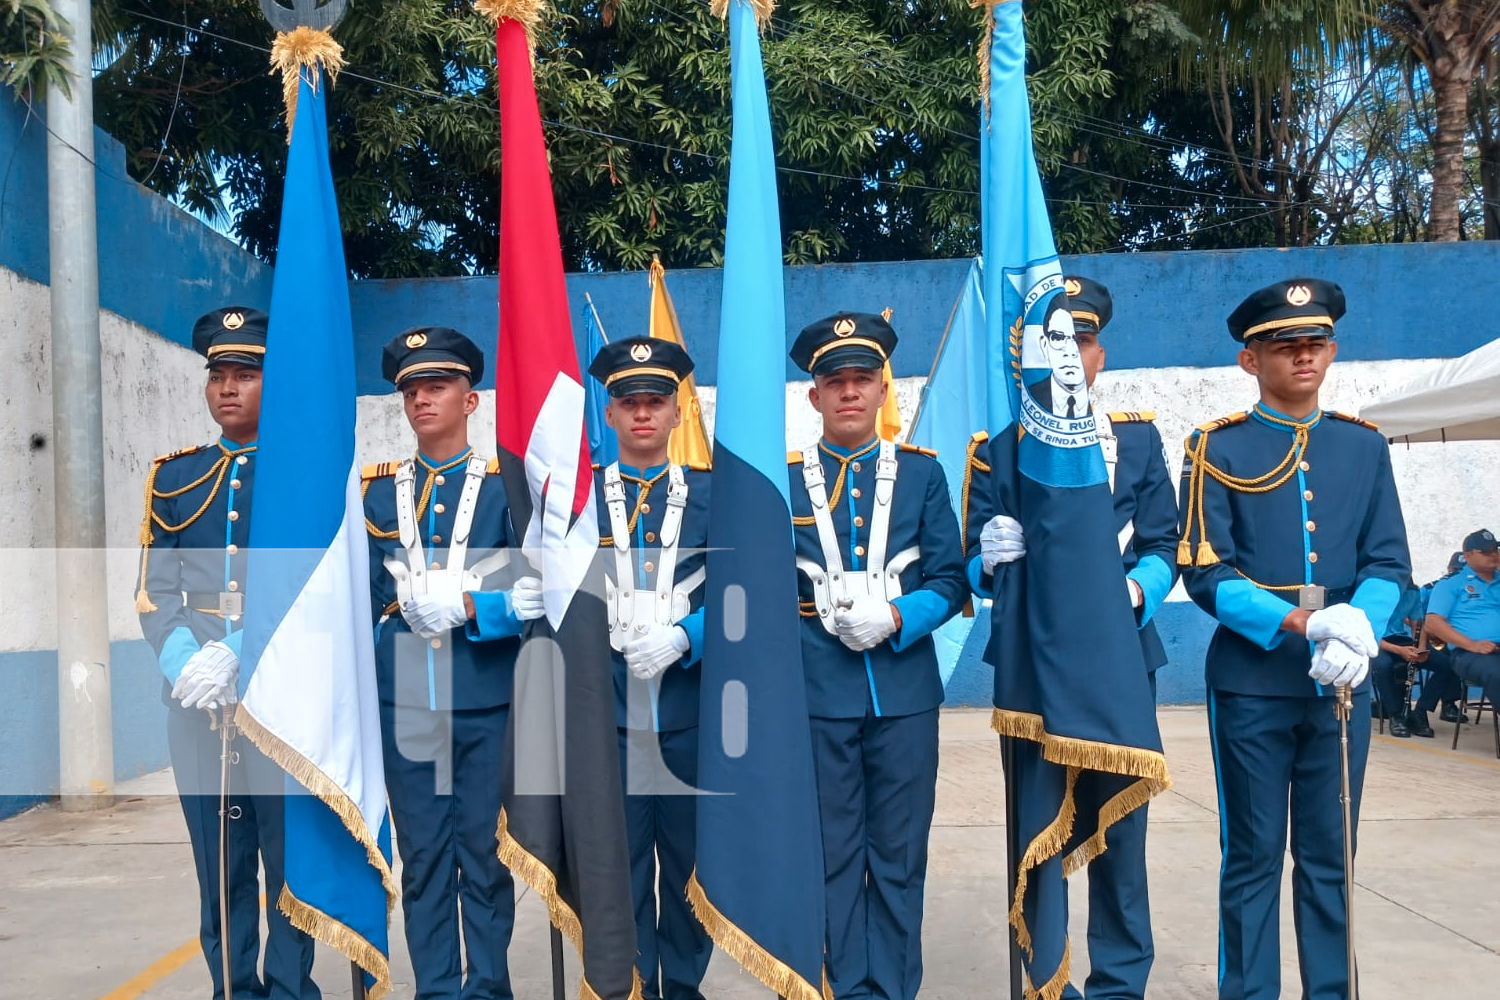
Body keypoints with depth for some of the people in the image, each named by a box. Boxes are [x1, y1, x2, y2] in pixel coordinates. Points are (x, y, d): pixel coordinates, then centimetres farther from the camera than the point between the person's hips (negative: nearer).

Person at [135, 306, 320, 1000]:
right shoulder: (174, 477, 12)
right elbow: (156, 590, 6)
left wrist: (236, 657, -19)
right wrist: (187, 665, -13)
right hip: (196, 701, 3)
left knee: (293, 854, 2)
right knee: (219, 862, 9)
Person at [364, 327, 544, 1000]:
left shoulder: (505, 486, 2)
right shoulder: (378, 491, 9)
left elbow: (531, 593, -4)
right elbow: (369, 598, 2)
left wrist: (450, 605, -18)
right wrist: (484, 605, -10)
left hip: (487, 705, -2)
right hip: (405, 708, 2)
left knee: (486, 856, 6)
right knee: (422, 861, 9)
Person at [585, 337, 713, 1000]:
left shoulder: (711, 493, 6)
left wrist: (680, 637, -16)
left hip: (690, 712, 0)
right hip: (606, 713, 0)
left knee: (690, 863, 10)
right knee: (617, 863, 6)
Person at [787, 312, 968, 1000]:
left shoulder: (922, 473, 5)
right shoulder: (782, 479, 3)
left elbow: (950, 581, 2)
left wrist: (893, 619, -15)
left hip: (905, 692, 1)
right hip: (820, 694, 0)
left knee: (899, 853, 9)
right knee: (834, 854, 8)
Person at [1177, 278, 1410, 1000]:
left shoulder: (1364, 446, 9)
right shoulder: (1217, 448, -2)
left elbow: (1388, 563, 4)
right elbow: (1205, 572, -9)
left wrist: (1356, 629, -16)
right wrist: (1300, 623, -21)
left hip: (1341, 682, 3)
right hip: (1251, 683, -3)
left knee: (1330, 858, 11)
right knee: (1253, 858, 6)